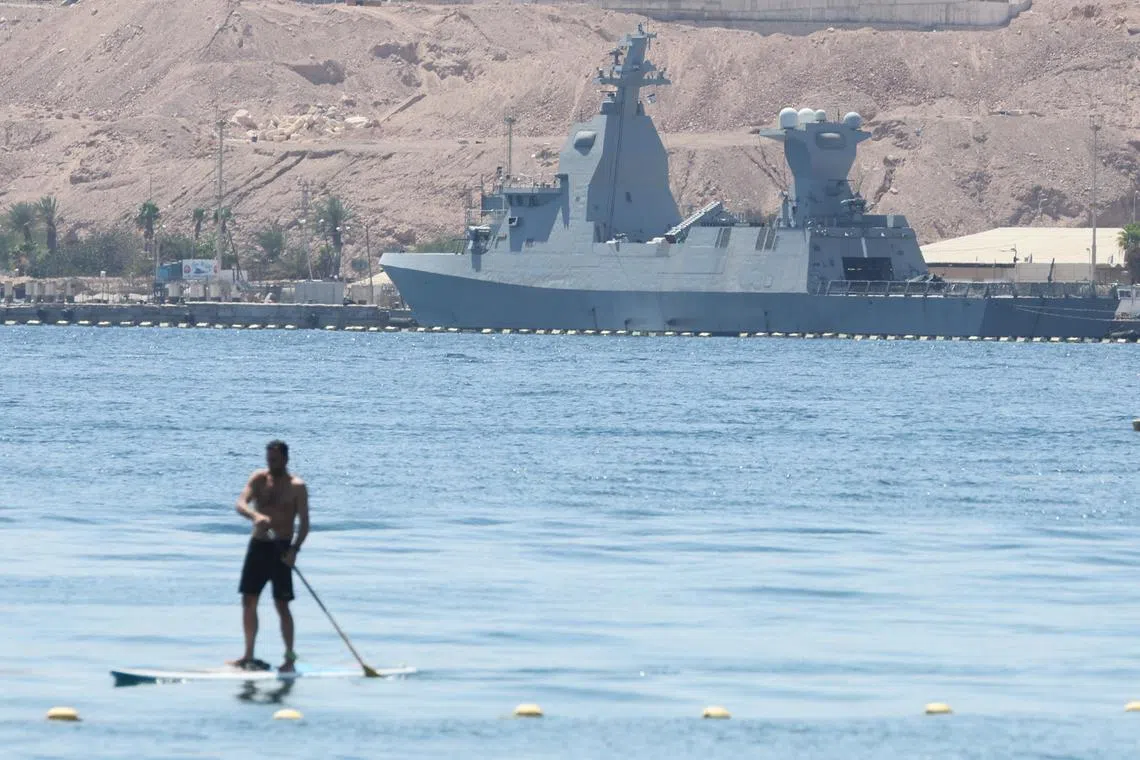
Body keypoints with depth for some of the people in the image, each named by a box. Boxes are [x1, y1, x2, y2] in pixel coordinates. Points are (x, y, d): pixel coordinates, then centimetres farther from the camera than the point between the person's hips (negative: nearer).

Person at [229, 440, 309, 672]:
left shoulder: (296, 486, -6)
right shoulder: (259, 478, 4)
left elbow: (304, 523, -8)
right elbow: (241, 504, -9)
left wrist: (294, 549, -23)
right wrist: (255, 515, -31)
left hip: (281, 549, -5)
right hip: (258, 545, 5)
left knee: (281, 604, -6)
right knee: (249, 601, 7)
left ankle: (290, 658, -1)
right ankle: (248, 656, 16)